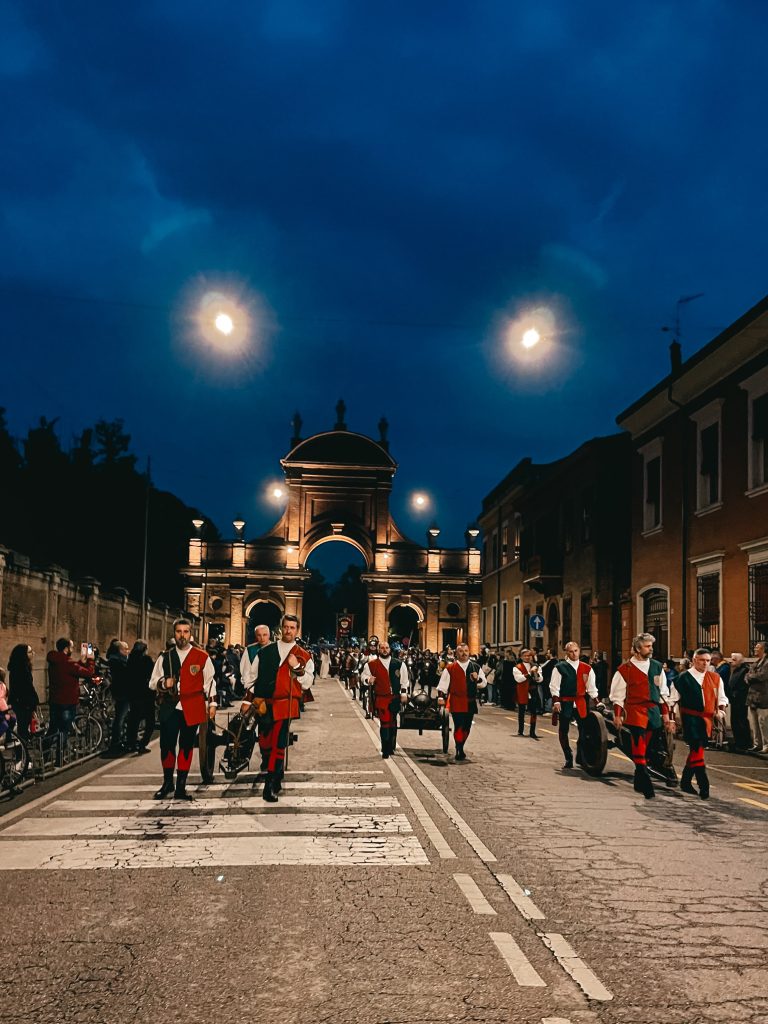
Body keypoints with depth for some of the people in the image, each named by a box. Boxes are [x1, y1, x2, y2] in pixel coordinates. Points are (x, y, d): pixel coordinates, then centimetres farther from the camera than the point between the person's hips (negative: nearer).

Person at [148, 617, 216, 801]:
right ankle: (167, 783, 20)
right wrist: (163, 683, -9)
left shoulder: (202, 657, 3)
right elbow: (152, 682, 12)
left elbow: (209, 681, 7)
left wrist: (211, 703, 2)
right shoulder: (165, 657, 9)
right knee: (166, 745, 1)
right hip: (169, 708, 2)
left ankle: (181, 787, 13)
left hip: (192, 709, -1)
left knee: (186, 746, 4)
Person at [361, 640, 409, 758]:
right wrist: (368, 680, -13)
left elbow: (404, 680, 10)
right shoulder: (371, 664, -1)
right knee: (385, 723, -10)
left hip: (395, 698, 3)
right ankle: (385, 750, -2)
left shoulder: (399, 664, 4)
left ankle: (391, 747, 27)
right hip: (381, 698, -3)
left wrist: (404, 693, 5)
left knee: (392, 723, 13)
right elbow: (363, 676, 9)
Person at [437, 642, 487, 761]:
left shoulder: (476, 667, 10)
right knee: (459, 727, -9)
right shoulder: (450, 668, 0)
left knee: (466, 727, 10)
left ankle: (460, 748, 26)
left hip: (470, 703, 4)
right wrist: (441, 697, -9)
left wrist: (477, 678, -8)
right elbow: (443, 684, 0)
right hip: (456, 702, -4)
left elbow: (483, 683, 11)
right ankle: (459, 751, -4)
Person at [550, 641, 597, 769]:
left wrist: (596, 701, 5)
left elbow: (591, 687, 12)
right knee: (563, 731, 3)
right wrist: (556, 701, -13)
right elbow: (554, 686, -5)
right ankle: (568, 758, 15)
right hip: (565, 704, -2)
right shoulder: (559, 667, -2)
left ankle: (580, 757, 16)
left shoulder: (587, 668, 8)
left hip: (580, 703, 2)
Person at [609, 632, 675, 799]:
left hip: (653, 712, 5)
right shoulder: (625, 669, -3)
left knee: (647, 749, 11)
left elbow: (663, 693, 16)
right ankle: (647, 787, -12)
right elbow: (617, 695, 0)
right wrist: (617, 715, -5)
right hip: (635, 712, -5)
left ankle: (639, 783, 24)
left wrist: (666, 713, 12)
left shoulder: (657, 667, 11)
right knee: (639, 750, -12)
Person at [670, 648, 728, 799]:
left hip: (706, 718, 5)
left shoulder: (715, 678, 8)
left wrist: (721, 709, -4)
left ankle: (686, 781, 26)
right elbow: (673, 699, -1)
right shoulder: (683, 678, -4)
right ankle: (704, 785, -13)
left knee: (696, 750, 13)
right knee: (697, 748, -13)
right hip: (690, 717, -5)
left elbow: (721, 698, 15)